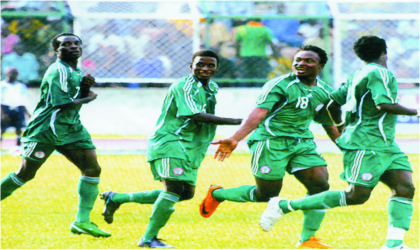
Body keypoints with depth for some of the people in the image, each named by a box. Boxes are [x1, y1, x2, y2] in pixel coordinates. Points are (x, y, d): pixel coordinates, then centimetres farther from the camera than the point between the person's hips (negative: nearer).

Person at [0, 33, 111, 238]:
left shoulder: (76, 71, 14)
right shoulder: (58, 71, -16)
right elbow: (60, 102, -25)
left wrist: (85, 88, -1)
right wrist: (86, 99, -12)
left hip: (71, 129, 8)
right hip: (45, 130, -8)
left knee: (92, 168, -5)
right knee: (25, 174, -2)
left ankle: (82, 221, -3)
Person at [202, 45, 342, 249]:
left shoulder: (325, 93, 9)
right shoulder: (280, 85, -12)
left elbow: (331, 126, 22)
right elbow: (259, 112, -23)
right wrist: (235, 139, -35)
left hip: (303, 143, 6)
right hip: (271, 140, -6)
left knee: (320, 184, -11)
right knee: (266, 194, -1)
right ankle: (217, 194, 24)